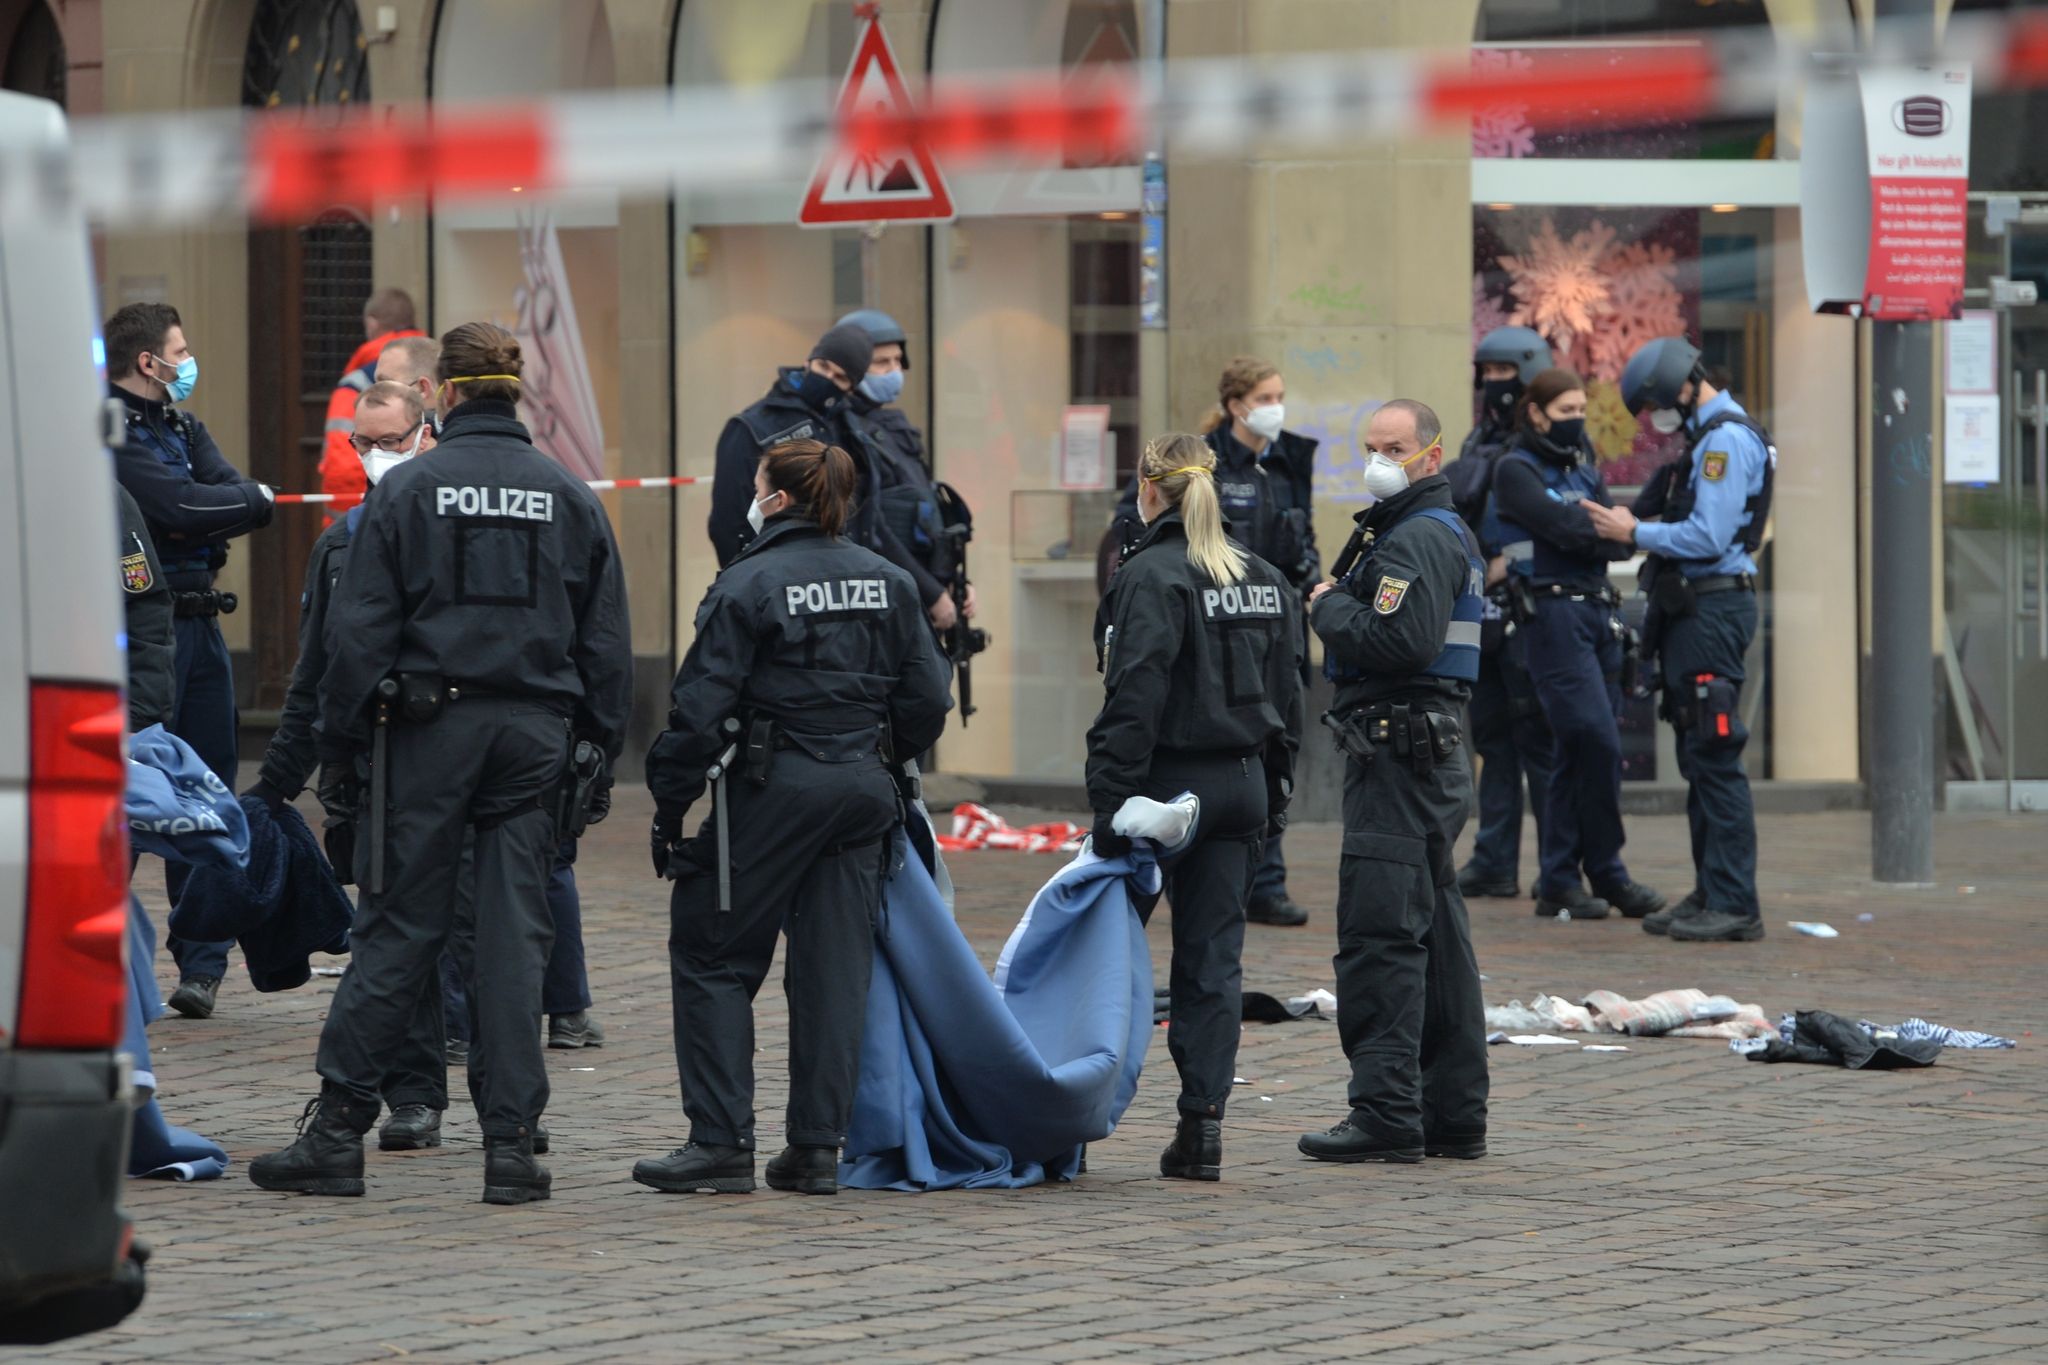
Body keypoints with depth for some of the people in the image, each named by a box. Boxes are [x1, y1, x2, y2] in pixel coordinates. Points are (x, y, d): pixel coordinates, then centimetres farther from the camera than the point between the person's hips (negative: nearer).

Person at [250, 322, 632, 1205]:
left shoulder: (406, 489, -2)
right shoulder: (569, 498, 8)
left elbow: (362, 629, -4)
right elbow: (607, 642, 10)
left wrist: (341, 741, 2)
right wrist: (601, 754, 15)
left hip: (430, 728, -2)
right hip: (535, 733, 2)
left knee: (398, 929, 1)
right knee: (515, 930, 3)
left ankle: (336, 1128, 1)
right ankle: (510, 1140, 0)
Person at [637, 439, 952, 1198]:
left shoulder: (749, 585, -10)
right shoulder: (887, 582, 8)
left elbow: (701, 708, -12)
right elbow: (927, 700, 10)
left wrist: (670, 805, -5)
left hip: (776, 788, -6)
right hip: (864, 790, 6)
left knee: (713, 957, 4)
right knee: (835, 967, 8)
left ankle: (722, 1143, -1)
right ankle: (818, 1149, 7)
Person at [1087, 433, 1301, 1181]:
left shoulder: (1152, 577, -13)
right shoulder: (1265, 580, 10)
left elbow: (1135, 701, -18)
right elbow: (1288, 695, 15)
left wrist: (1110, 804, -18)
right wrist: (1273, 797, 20)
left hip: (1169, 783, -6)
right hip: (1242, 784, 6)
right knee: (1213, 958, 6)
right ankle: (1203, 1126, 2)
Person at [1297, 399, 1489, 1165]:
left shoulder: (1418, 538, -13)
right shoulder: (1438, 532, 21)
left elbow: (1399, 640, -25)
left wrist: (1329, 608, -11)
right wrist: (1337, 608, 7)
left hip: (1397, 756, -11)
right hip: (1429, 755, 11)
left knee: (1380, 937, -11)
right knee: (1435, 937, 13)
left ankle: (1387, 1115, -13)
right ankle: (1453, 1115, 17)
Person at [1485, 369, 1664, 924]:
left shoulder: (1583, 469, 19)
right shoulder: (1516, 470, -2)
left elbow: (1618, 543, 7)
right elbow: (1562, 526, -15)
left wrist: (1584, 533, -11)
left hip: (1598, 612, 7)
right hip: (1552, 612, -7)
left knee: (1579, 752, 6)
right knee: (1597, 742, -13)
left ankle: (1558, 884, 11)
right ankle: (1607, 873, -4)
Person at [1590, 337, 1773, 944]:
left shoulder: (1728, 439, -14)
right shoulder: (1707, 435, 19)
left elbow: (1707, 538, -21)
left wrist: (1635, 533, -11)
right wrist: (1636, 526, 10)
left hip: (1714, 609, -11)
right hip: (1693, 610, 11)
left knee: (1714, 757, -11)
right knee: (1699, 759, 13)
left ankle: (1734, 904, -11)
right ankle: (1710, 894, 18)